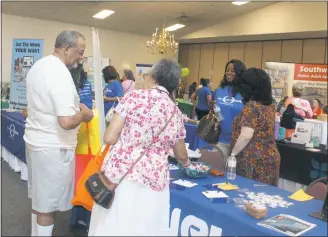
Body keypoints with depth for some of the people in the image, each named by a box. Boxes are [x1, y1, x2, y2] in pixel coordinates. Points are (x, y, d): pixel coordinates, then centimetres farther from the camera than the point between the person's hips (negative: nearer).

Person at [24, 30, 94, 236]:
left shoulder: (38, 65, 7)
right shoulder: (60, 74, -23)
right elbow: (66, 122, -30)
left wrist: (75, 105, 13)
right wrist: (83, 114, -10)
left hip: (35, 140, 10)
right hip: (52, 147, -10)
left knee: (39, 198, 22)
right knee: (48, 203, 5)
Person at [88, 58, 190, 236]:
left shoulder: (134, 97, -5)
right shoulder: (176, 114, 7)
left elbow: (109, 138, -8)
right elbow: (181, 156, 18)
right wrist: (186, 163, 41)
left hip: (118, 175, -2)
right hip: (153, 182, 3)